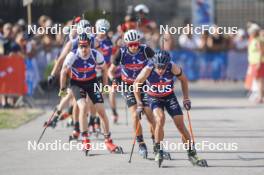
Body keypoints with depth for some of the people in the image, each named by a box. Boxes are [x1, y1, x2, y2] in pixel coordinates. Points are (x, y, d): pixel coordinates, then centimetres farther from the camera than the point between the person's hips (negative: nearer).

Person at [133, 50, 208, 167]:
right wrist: (139, 103, -12)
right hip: (154, 99, -2)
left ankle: (191, 153, 8)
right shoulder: (148, 70, -28)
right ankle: (158, 151, -16)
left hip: (170, 97, 2)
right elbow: (136, 84, -11)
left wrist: (186, 98, -4)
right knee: (160, 119, -28)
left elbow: (183, 79, -4)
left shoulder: (173, 68, -24)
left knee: (180, 124, -4)